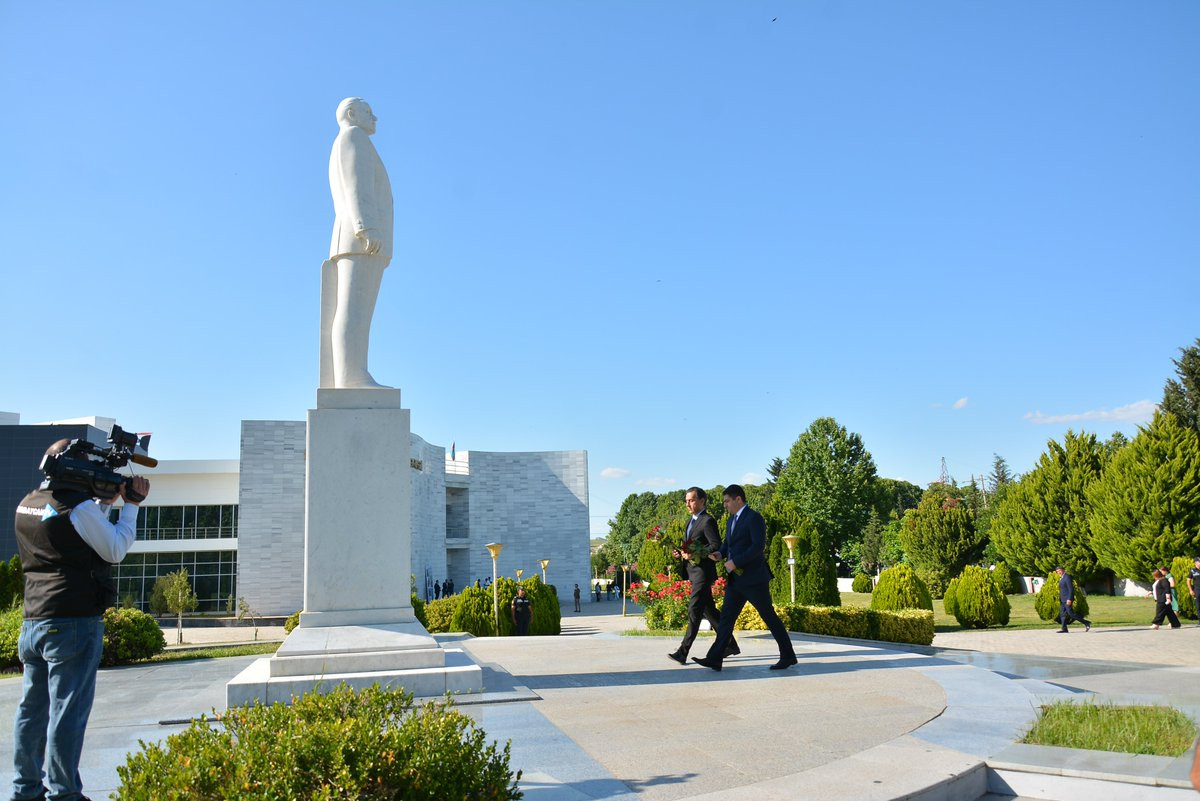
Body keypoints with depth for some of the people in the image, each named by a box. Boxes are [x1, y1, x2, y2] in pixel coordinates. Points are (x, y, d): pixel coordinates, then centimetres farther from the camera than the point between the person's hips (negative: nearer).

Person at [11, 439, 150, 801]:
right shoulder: (77, 506, -15)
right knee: (67, 711, -1)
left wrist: (106, 501, 17)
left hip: (32, 623, 8)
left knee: (32, 708, 14)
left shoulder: (26, 505, 10)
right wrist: (130, 505, 1)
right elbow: (115, 550, -6)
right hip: (74, 624, -8)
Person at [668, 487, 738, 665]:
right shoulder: (691, 520, 17)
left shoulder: (708, 521, -12)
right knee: (709, 610, 14)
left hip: (704, 572, -10)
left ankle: (683, 652, -15)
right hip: (694, 572, 10)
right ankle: (730, 645, 25)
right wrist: (681, 553, 3)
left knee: (694, 610, -12)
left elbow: (717, 546, -19)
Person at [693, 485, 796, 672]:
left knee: (770, 617, 1)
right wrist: (720, 554, 0)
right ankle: (714, 658, -1)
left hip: (753, 578, -8)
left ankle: (788, 656, 14)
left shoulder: (754, 518, -12)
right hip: (736, 579, 8)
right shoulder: (732, 520, 17)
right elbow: (727, 543, 22)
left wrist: (735, 562, -22)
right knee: (727, 617, 2)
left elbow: (758, 546, -21)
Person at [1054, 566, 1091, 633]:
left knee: (1071, 613, -9)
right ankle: (1064, 629, 3)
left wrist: (1069, 599, -24)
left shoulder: (1067, 577, -14)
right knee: (1062, 614, 4)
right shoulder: (1062, 578, 17)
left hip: (1067, 599, -10)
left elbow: (1071, 589, -19)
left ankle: (1086, 623, 1)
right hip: (1063, 600, 10)